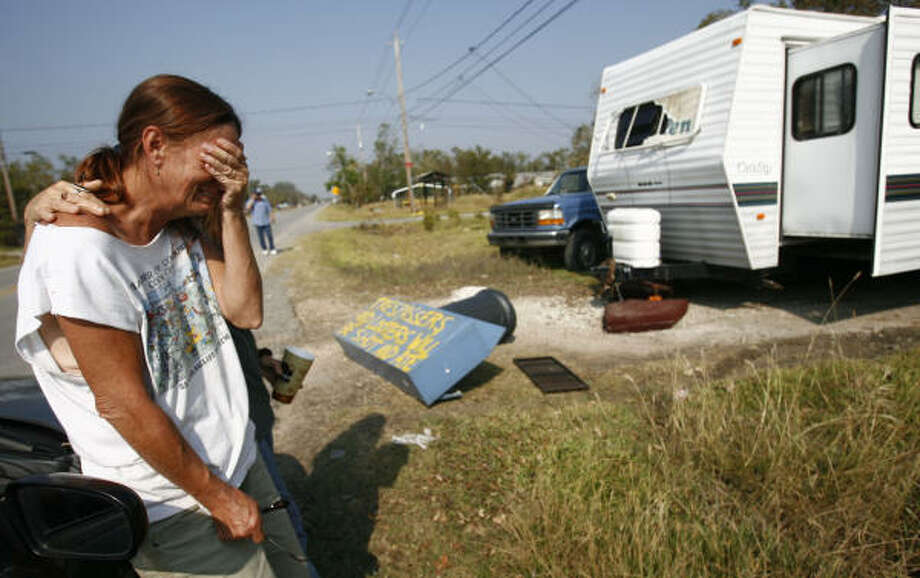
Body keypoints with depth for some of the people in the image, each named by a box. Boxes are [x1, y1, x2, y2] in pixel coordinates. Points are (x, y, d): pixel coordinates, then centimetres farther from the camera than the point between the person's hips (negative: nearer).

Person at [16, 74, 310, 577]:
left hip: (239, 462, 7)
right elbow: (121, 402, -22)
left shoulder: (183, 224, 2)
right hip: (174, 508, -7)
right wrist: (220, 498, -13)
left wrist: (231, 211, -13)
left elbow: (246, 311, -2)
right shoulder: (82, 248, -23)